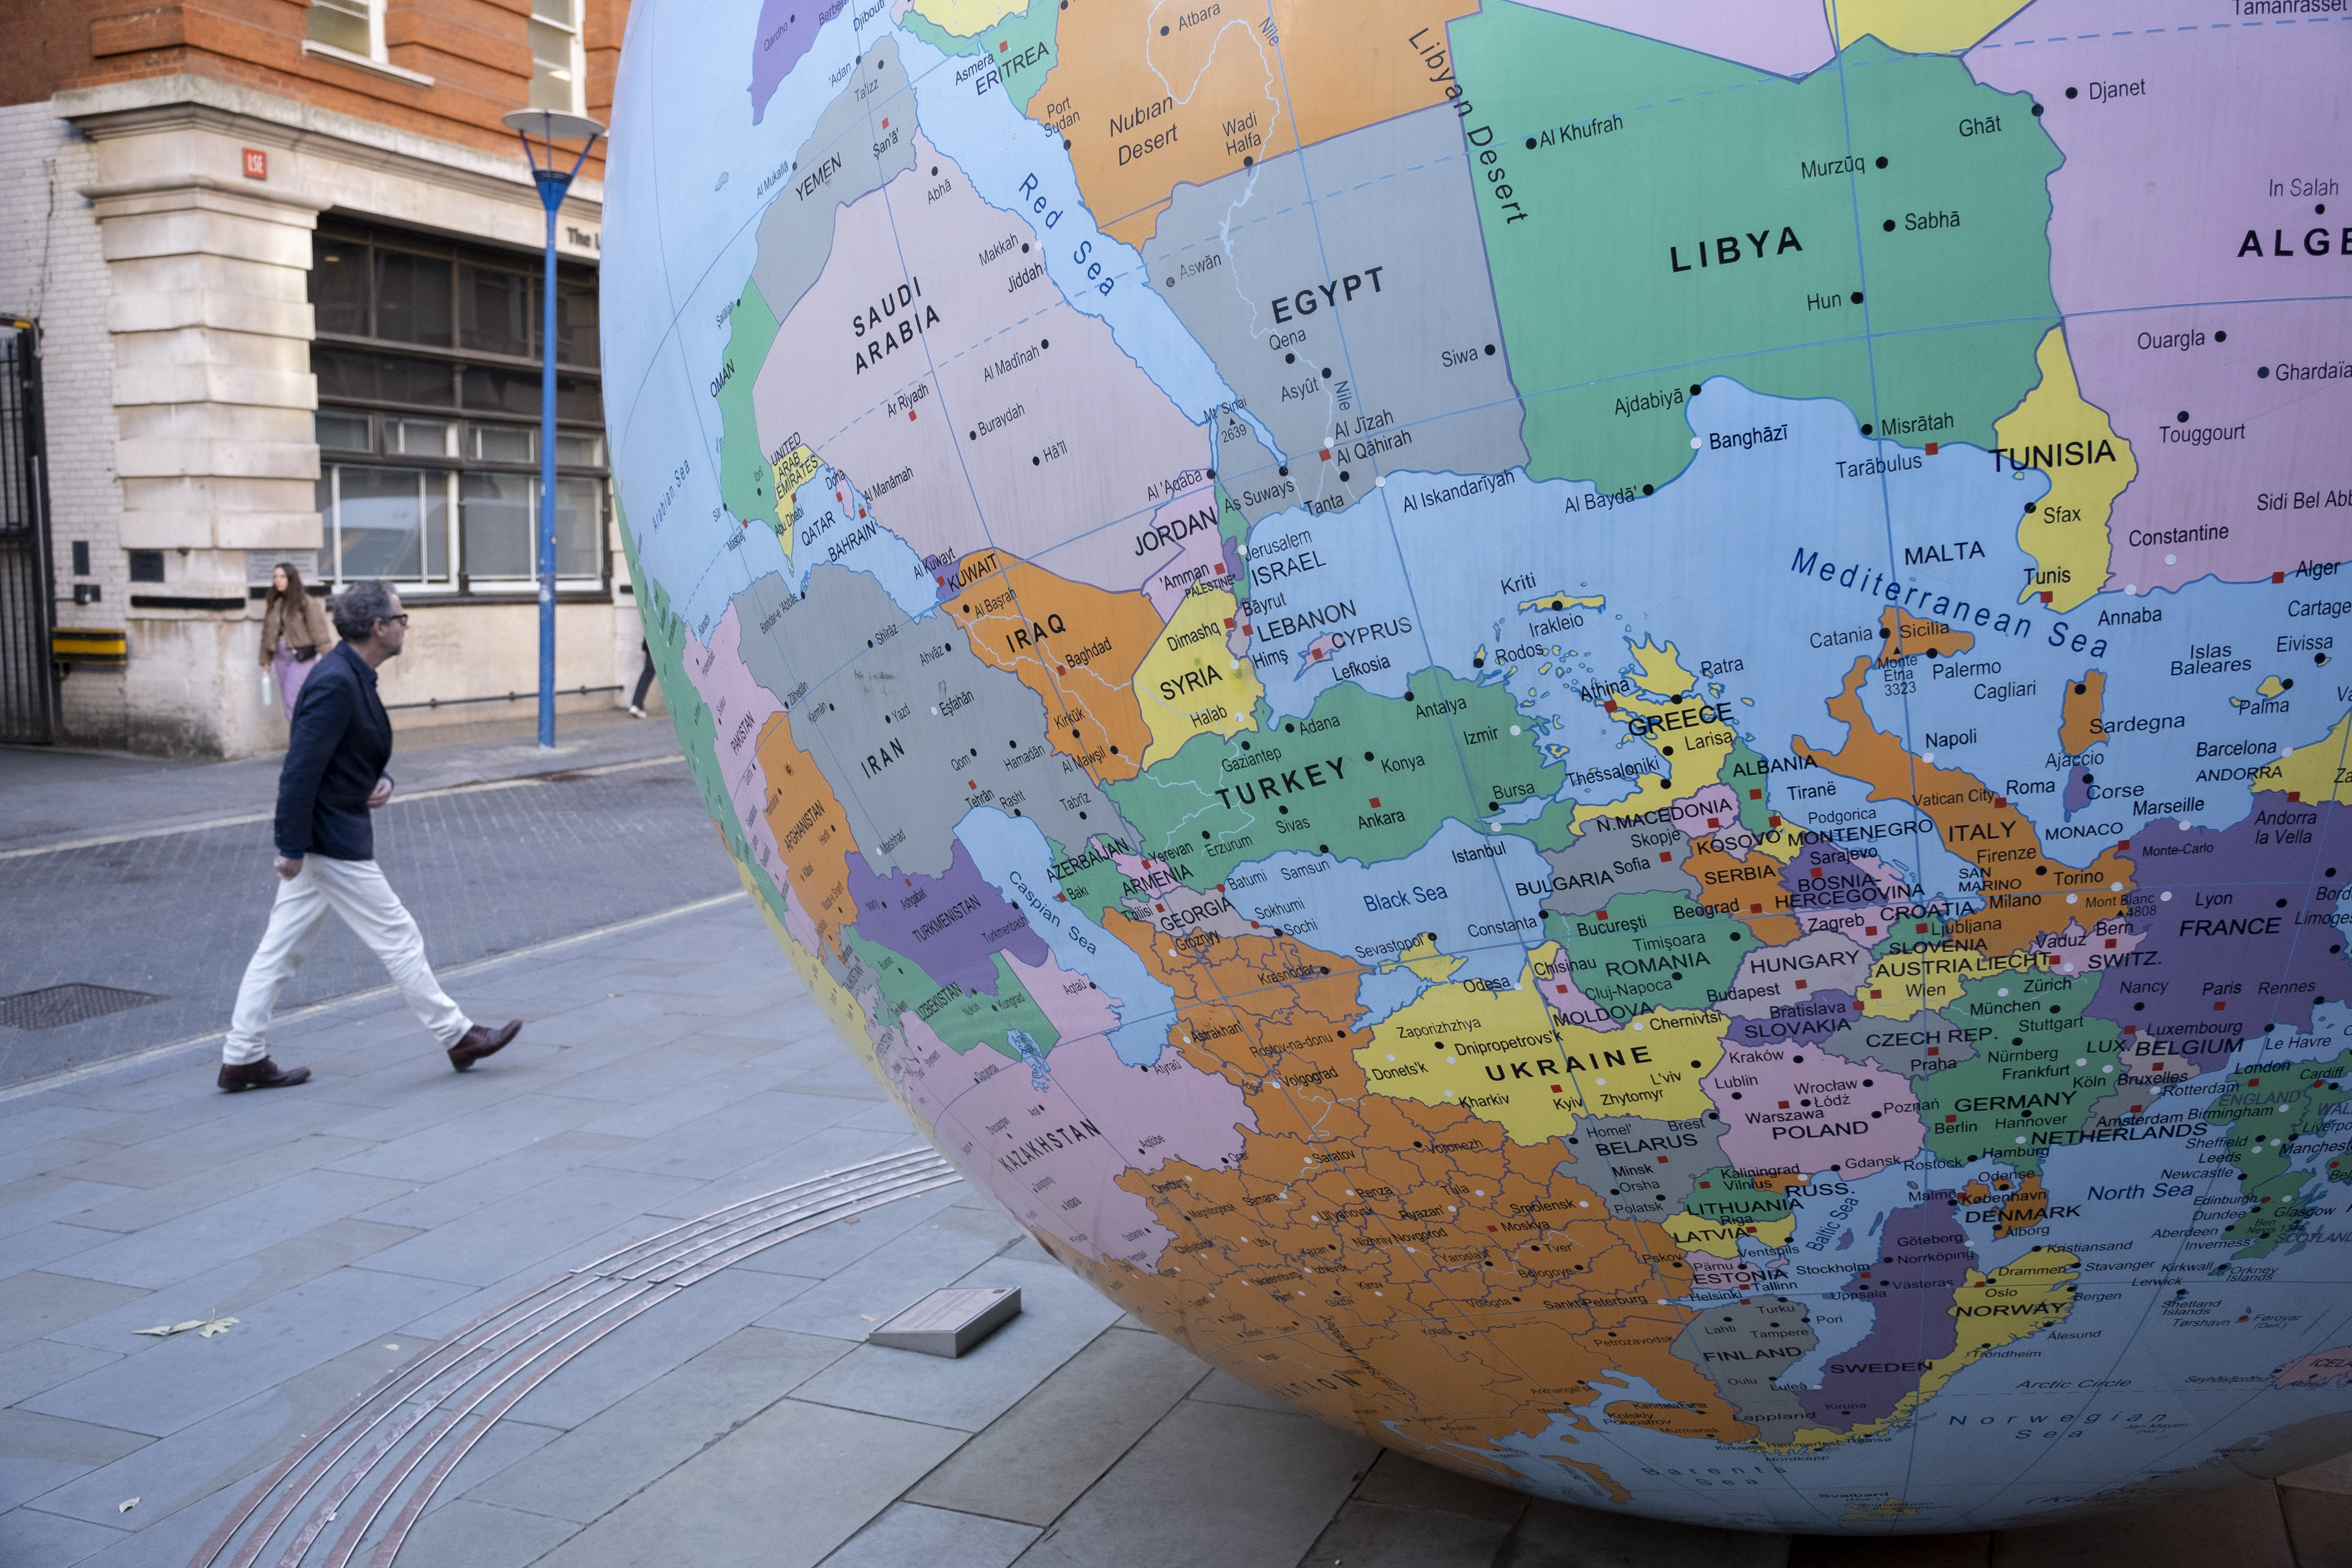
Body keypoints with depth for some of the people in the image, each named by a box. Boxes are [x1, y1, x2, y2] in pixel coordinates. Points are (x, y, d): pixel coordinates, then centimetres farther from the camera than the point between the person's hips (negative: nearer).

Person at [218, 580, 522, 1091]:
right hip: (332, 840, -10)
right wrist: (293, 848, -22)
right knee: (398, 937, 1)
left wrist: (381, 781, 1)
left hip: (316, 839, 10)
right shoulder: (335, 684, -21)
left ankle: (242, 1058, 17)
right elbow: (301, 769, -24)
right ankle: (457, 1037, 11)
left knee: (282, 948, 12)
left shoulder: (351, 677, 11)